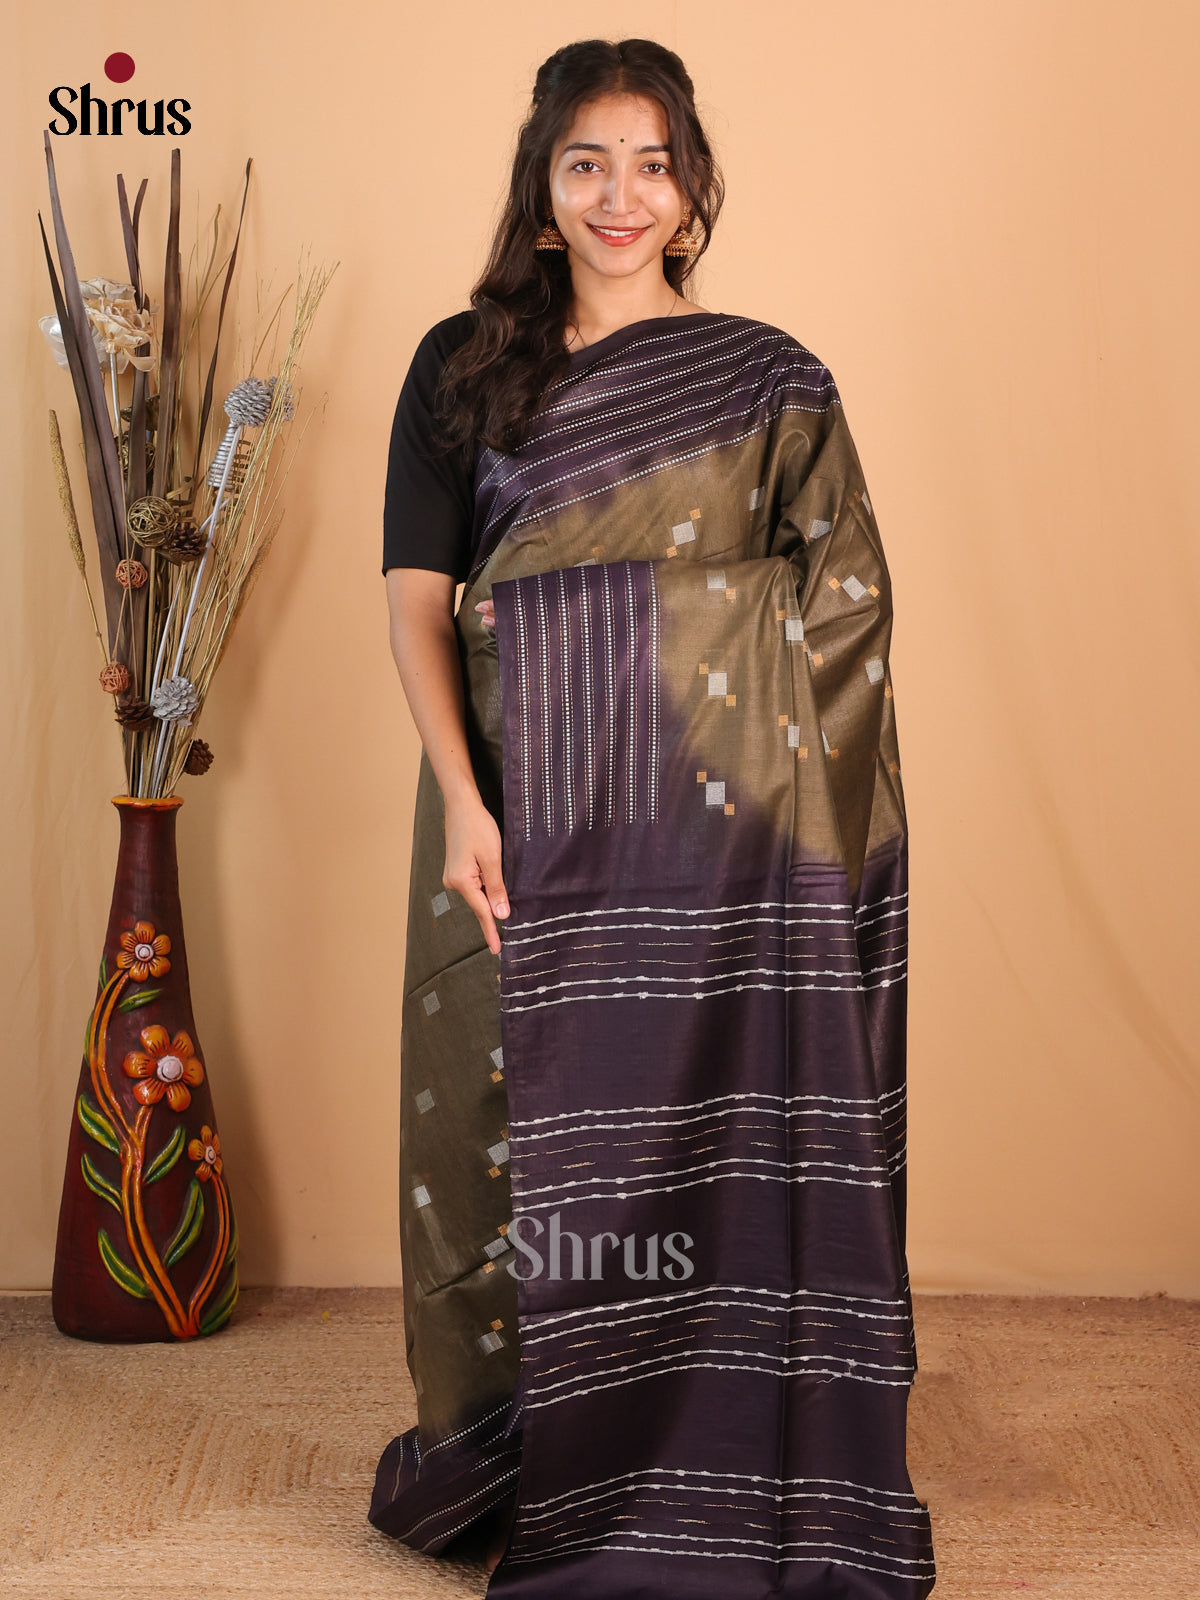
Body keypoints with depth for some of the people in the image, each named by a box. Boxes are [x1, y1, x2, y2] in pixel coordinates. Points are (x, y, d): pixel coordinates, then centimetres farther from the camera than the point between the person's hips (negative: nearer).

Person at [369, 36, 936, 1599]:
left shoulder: (768, 379, 6)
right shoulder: (464, 368, 8)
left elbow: (842, 614, 4)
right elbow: (417, 591, 1)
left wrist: (788, 812, -6)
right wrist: (460, 798, -11)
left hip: (714, 825, -1)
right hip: (523, 813, 1)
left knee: (711, 1123, 2)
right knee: (526, 1111, 7)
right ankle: (533, 1472, 25)